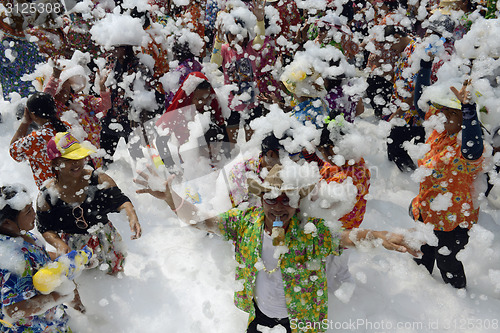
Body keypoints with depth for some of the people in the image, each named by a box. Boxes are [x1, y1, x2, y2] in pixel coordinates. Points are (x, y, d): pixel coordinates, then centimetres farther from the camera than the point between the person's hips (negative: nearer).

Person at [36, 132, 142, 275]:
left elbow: (120, 200, -18)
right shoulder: (46, 196, -14)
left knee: (117, 272, 20)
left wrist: (132, 217, -38)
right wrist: (60, 245, -25)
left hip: (106, 243, 1)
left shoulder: (99, 180, -15)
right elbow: (45, 229, -7)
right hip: (73, 250, 0)